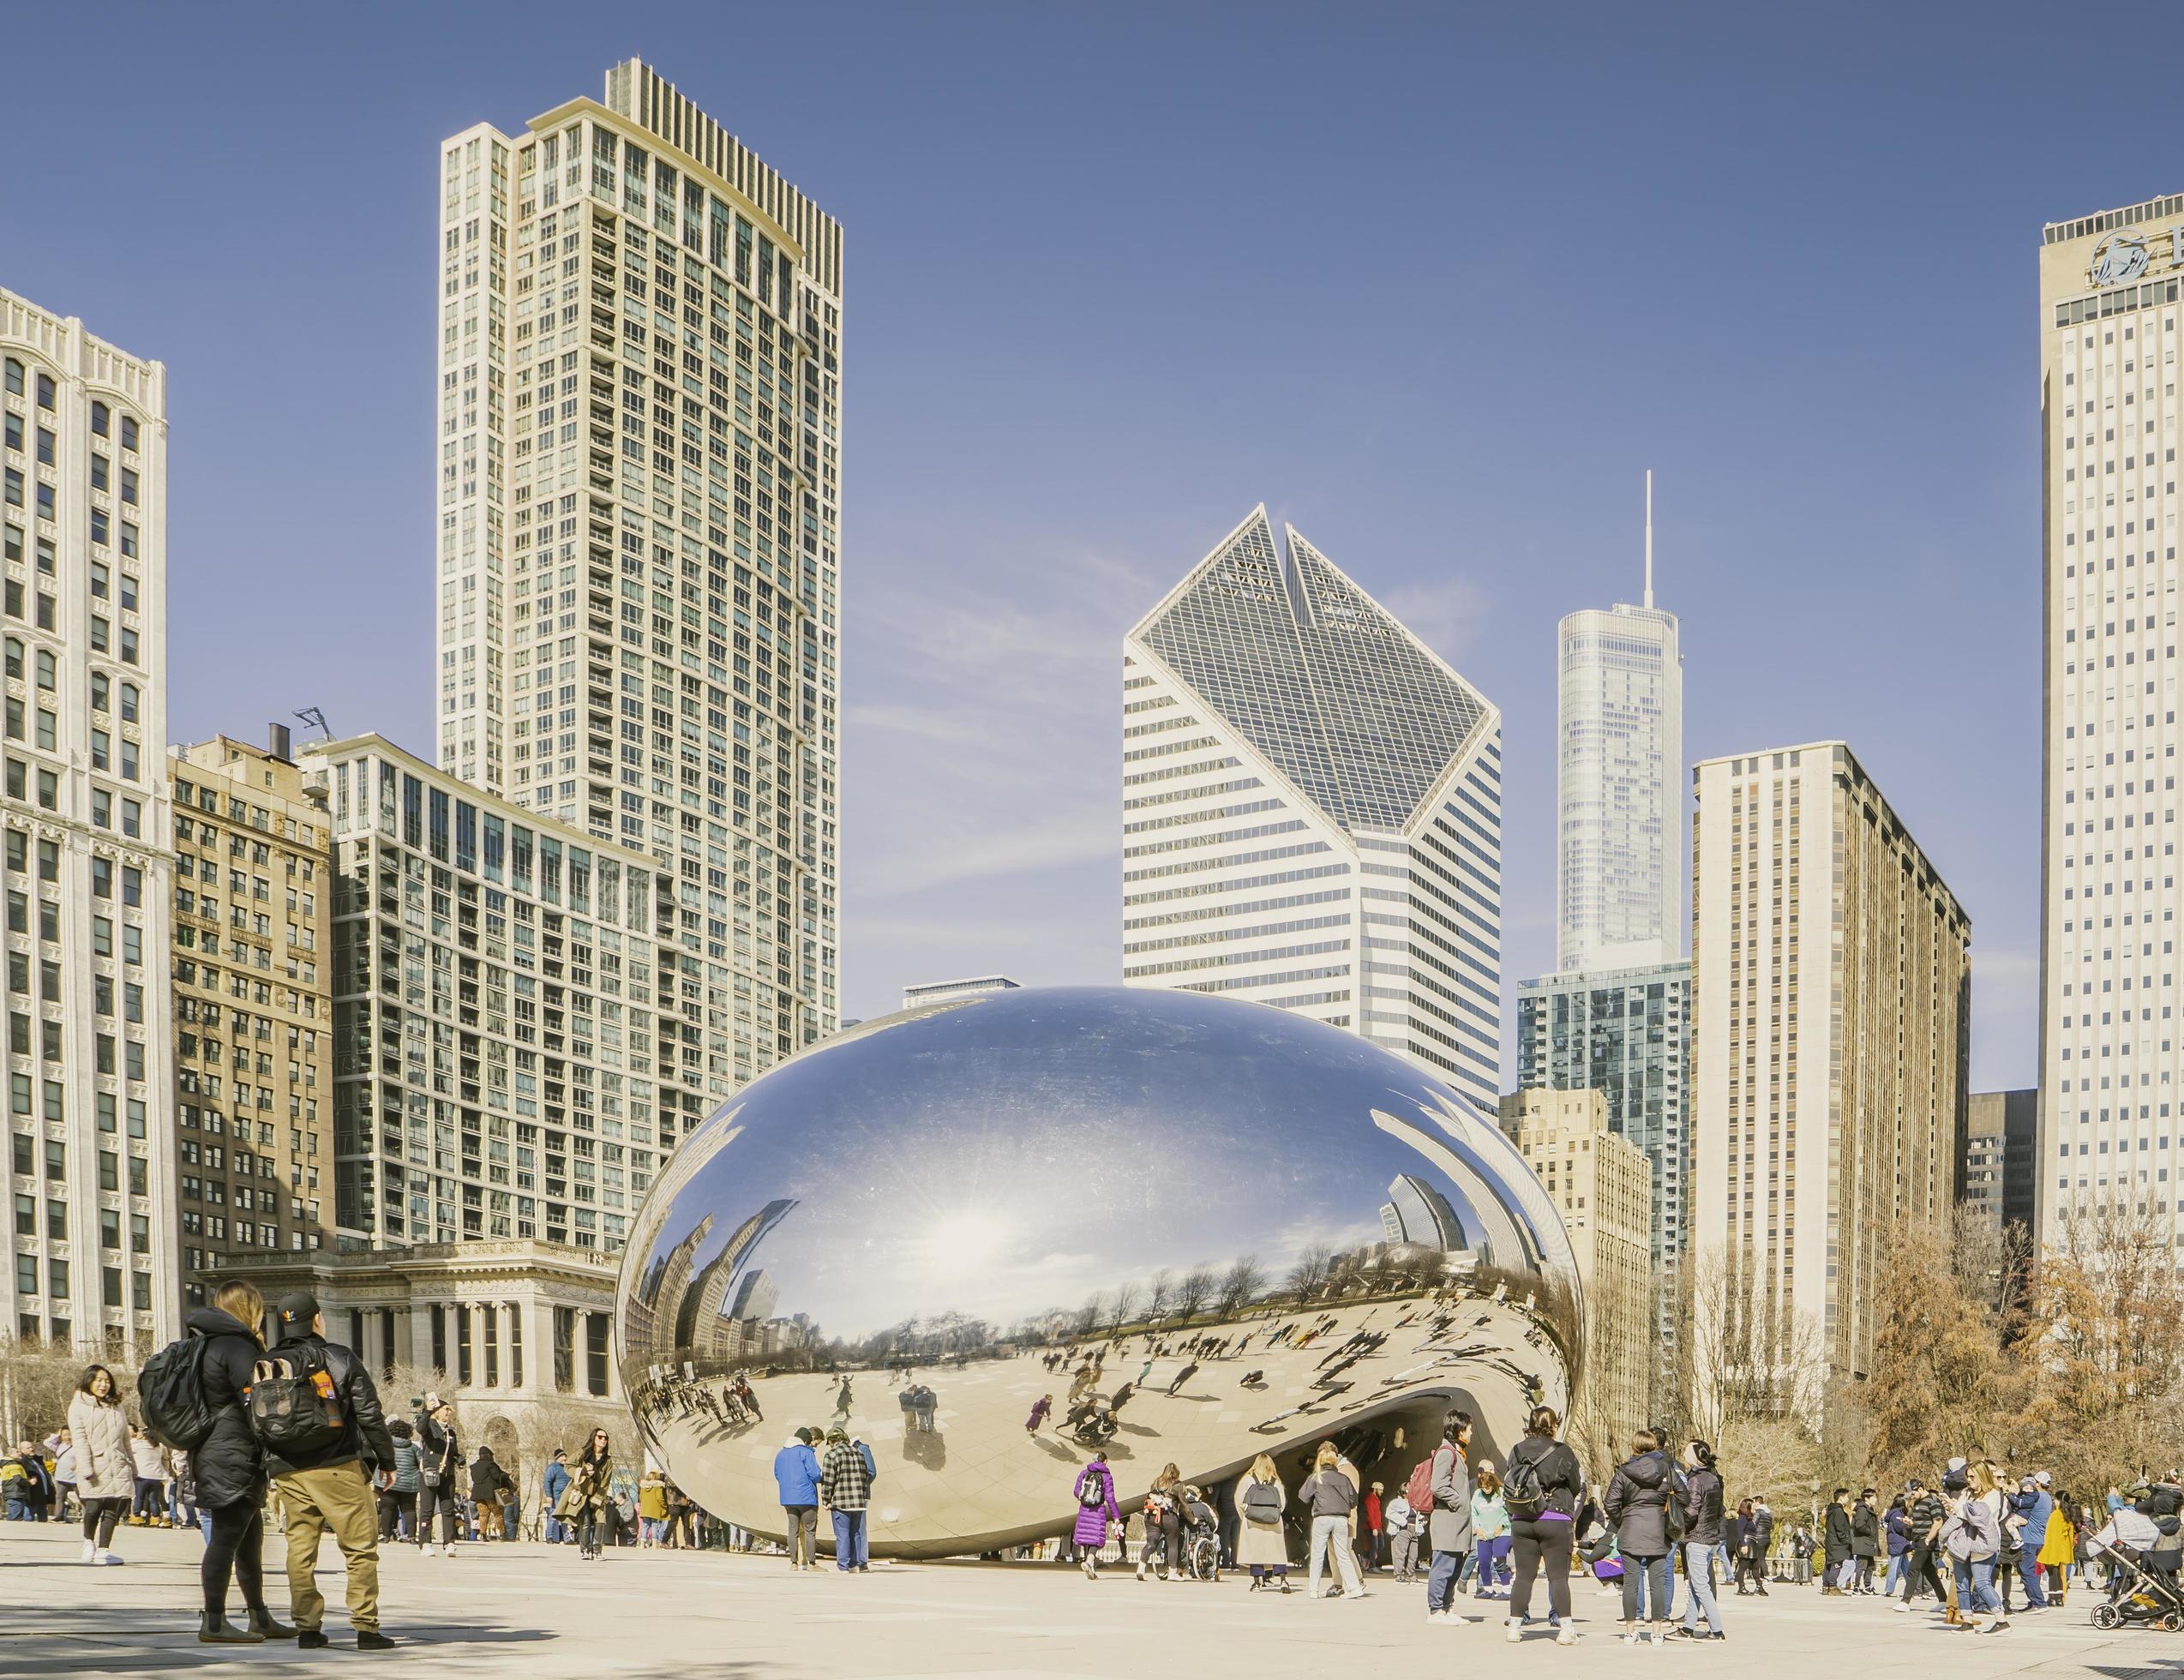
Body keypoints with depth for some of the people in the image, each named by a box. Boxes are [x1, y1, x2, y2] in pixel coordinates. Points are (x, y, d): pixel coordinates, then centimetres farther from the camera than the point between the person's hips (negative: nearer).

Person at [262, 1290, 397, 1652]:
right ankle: (366, 1628, -3)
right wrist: (387, 1461, 4)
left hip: (288, 1472, 4)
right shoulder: (340, 1359, -4)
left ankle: (307, 1628, 9)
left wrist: (270, 1465, 17)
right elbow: (369, 1414, -5)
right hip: (338, 1469, -4)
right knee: (361, 1548, 1)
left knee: (300, 1548, 11)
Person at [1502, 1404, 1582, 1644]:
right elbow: (1577, 1486, 1)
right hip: (1555, 1520, -3)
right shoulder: (1562, 1451, -9)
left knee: (1524, 1575, 9)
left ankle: (1515, 1626, 9)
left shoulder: (1517, 1451, 1)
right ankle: (1565, 1629, -2)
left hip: (1521, 1522, 3)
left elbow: (1506, 1484, 9)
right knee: (1558, 1575, 1)